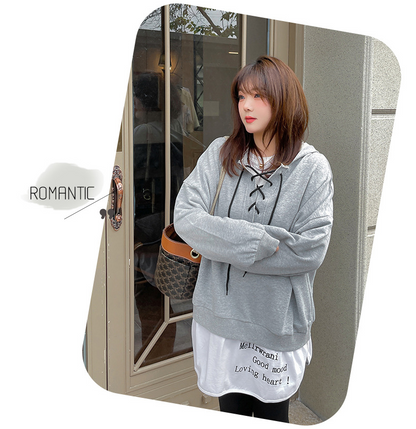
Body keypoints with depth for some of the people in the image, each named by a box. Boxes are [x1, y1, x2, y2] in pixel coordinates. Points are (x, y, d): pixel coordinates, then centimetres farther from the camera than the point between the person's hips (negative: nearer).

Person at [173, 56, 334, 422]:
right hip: (220, 311, 2)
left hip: (278, 321, -1)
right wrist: (261, 241, -22)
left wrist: (224, 245, -15)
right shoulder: (220, 153, -3)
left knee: (271, 414, 19)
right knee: (231, 410, 20)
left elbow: (310, 250, -17)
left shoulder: (313, 168, -8)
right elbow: (185, 217, -14)